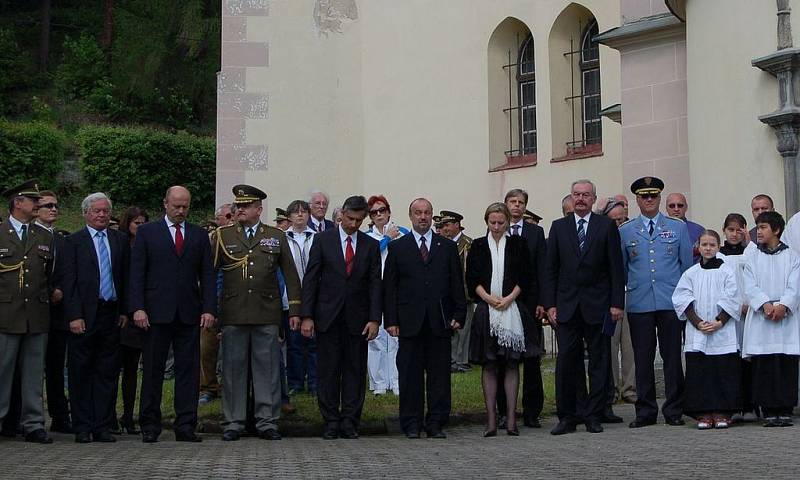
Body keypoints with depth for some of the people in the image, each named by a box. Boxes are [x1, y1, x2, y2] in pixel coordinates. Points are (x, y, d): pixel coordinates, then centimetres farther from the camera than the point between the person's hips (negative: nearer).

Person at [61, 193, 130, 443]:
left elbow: (126, 278, 12)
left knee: (107, 372, 5)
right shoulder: (74, 241, 1)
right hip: (84, 315, -3)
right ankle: (83, 427, 8)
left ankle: (103, 426, 10)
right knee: (81, 372, 2)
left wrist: (124, 310, 4)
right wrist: (74, 316, -11)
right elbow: (69, 281, -4)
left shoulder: (120, 240, 11)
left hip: (111, 314, 3)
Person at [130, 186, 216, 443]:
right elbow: (136, 273, 1)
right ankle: (150, 426, 8)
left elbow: (207, 275, 9)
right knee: (153, 370, 1)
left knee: (188, 370, 2)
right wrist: (138, 308, -9)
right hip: (157, 313, -2)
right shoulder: (146, 232, 6)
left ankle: (186, 426, 6)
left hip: (189, 313, 2)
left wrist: (209, 309, -1)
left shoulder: (199, 235, 12)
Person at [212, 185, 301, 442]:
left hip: (267, 313, 0)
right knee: (233, 368, 3)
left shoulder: (276, 237, 10)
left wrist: (295, 309, 4)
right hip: (233, 314, 0)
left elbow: (290, 274, 10)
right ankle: (233, 422, 11)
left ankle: (267, 421, 9)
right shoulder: (222, 236, 8)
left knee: (267, 368, 2)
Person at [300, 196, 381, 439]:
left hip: (357, 318, 1)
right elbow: (310, 279, 0)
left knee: (355, 371, 2)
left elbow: (375, 284, 5)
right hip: (328, 316, -1)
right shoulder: (323, 240, 3)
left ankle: (350, 422, 7)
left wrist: (374, 319, -4)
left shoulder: (371, 245, 7)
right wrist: (307, 316, -6)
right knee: (329, 370, 1)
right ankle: (331, 422, 8)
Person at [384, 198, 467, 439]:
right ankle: (412, 424, 8)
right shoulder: (397, 247, 8)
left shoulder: (448, 247, 11)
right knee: (410, 374, 1)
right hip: (410, 322, -1)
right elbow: (389, 287, 4)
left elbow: (457, 284, 10)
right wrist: (390, 320, -3)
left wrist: (458, 315, 2)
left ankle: (436, 423, 9)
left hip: (440, 322, 1)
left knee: (439, 374, 2)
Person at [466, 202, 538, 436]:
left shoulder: (517, 244, 8)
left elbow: (524, 277, 3)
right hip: (486, 310, 0)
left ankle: (511, 419, 0)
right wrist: (489, 298, -11)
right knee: (488, 365, 0)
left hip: (513, 309, 0)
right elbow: (472, 279, 4)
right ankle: (491, 419, 1)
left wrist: (508, 299, -10)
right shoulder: (478, 246, 9)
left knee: (512, 364, 0)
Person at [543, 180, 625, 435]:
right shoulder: (559, 227, 9)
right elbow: (550, 269, 7)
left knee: (599, 362, 3)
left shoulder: (607, 226, 4)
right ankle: (567, 416, 6)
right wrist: (550, 304, 0)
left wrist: (617, 303, -5)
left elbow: (616, 267, 1)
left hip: (598, 306, -1)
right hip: (566, 306, 1)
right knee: (566, 361, -1)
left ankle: (594, 416, 10)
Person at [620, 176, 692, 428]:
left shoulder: (677, 227, 9)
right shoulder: (624, 231, 9)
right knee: (643, 359, 2)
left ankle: (674, 411, 8)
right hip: (639, 305, 1)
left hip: (671, 302, 0)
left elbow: (687, 264, 10)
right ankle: (645, 411, 9)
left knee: (672, 357, 1)